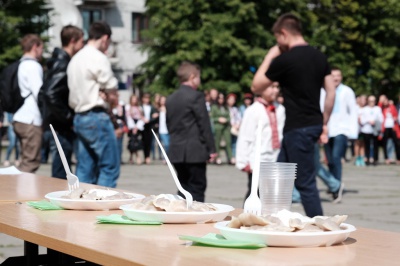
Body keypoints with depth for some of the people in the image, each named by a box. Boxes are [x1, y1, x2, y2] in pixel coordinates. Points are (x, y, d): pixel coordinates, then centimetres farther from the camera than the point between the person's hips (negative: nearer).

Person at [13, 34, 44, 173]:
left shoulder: (21, 65, 17)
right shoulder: (33, 66, -11)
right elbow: (40, 94, -17)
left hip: (20, 118, 9)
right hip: (31, 120, -9)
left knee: (26, 161, 13)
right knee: (31, 163, -8)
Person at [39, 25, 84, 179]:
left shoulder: (59, 62, 15)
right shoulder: (63, 65, -15)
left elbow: (44, 93, 22)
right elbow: (51, 94, -27)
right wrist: (68, 117, -20)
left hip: (55, 124, 10)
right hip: (62, 126, -10)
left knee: (60, 173, 15)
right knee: (61, 175, -6)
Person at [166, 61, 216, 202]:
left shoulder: (170, 99, 11)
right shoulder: (196, 96, -10)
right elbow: (204, 124, -11)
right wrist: (211, 149, -6)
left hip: (176, 152, 7)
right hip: (195, 151, -7)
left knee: (184, 189, 13)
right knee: (197, 189, -3)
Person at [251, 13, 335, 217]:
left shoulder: (283, 60, -13)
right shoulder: (319, 57, 7)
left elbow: (256, 87, 0)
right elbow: (331, 92, 10)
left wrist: (269, 57, 7)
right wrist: (324, 123, 16)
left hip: (298, 128, -8)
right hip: (313, 124, 8)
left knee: (305, 182, -3)